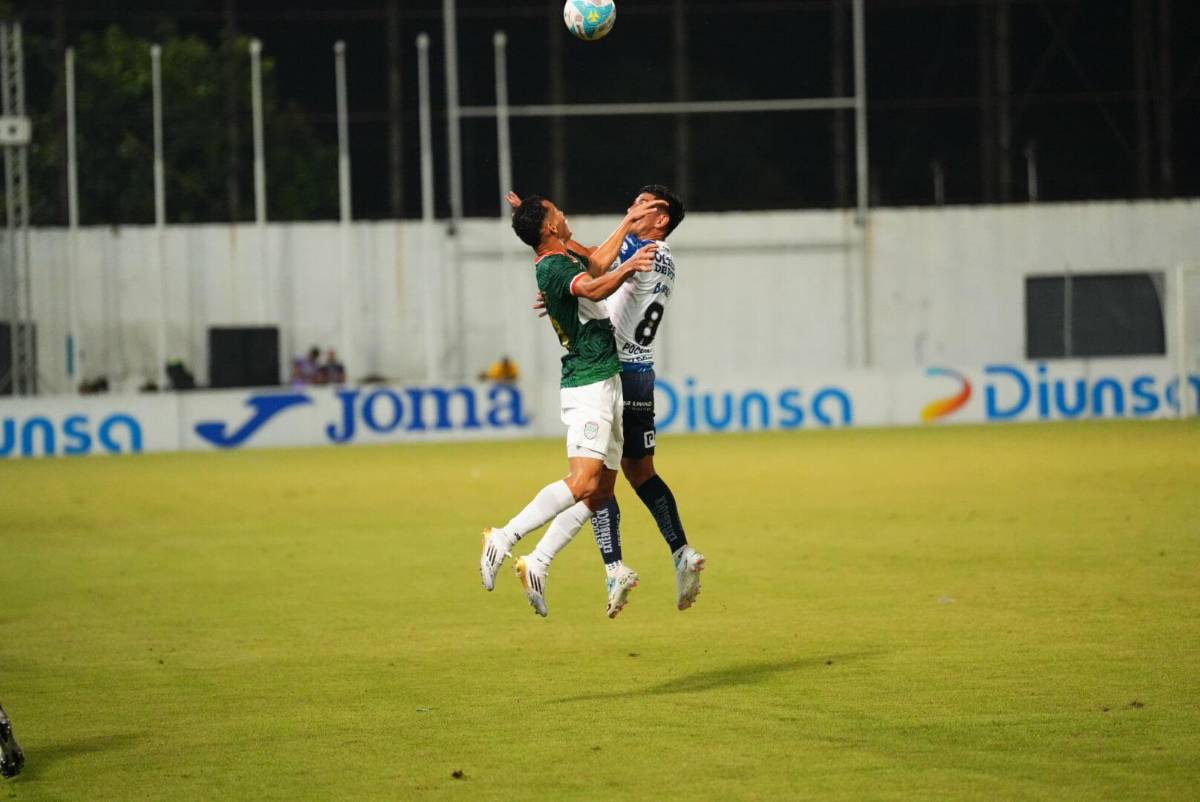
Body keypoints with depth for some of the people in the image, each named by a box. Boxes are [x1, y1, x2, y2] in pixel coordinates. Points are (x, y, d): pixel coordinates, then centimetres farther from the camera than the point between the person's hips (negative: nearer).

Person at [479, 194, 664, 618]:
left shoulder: (562, 261, 16)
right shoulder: (553, 265, -15)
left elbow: (595, 261, 36)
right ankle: (503, 540, -19)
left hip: (605, 384, 10)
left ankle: (537, 566, 4)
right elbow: (592, 289, -34)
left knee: (601, 490, 6)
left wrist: (627, 223, 42)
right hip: (589, 387, -10)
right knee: (583, 483, -22)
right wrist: (628, 267, -46)